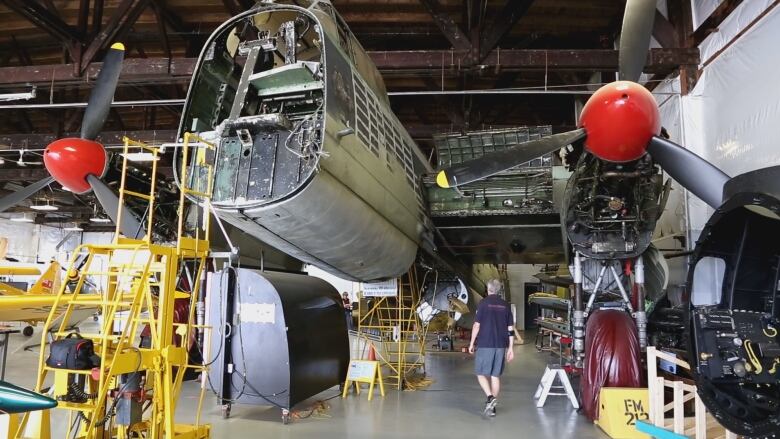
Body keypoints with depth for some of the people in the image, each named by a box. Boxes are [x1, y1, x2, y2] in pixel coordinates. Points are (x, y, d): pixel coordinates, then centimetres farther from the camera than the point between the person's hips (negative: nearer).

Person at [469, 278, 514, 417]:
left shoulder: (484, 303, -6)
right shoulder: (505, 305, 7)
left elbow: (477, 325, -8)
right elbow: (511, 329, 6)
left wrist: (472, 343, 2)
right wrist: (510, 348, 11)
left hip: (485, 344, -4)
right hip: (501, 345, 4)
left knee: (481, 373, 5)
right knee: (495, 375, 10)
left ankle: (490, 397, -15)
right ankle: (492, 406, 13)